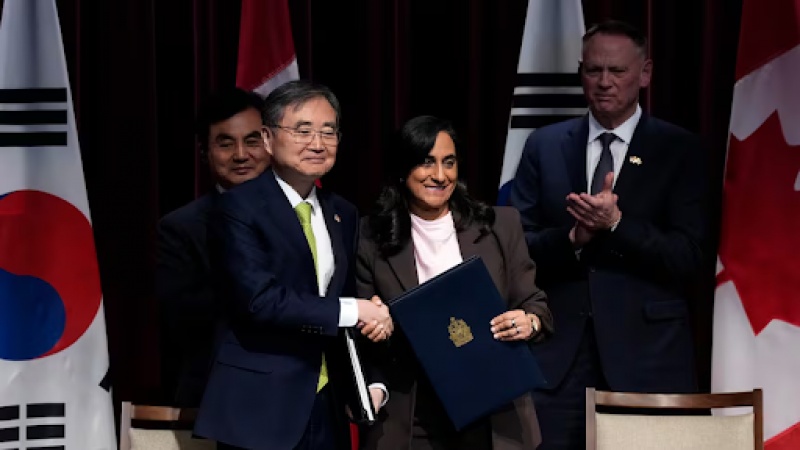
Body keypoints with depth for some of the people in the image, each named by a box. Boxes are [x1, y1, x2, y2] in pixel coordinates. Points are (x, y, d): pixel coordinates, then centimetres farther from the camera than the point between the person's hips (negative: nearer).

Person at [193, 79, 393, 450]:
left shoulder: (343, 214, 12)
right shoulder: (240, 208, -9)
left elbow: (353, 298, 13)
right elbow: (259, 298, -20)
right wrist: (351, 310, -16)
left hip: (326, 405, 6)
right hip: (259, 409, -6)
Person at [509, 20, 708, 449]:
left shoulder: (679, 150, 2)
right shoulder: (544, 146, 9)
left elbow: (687, 258, -4)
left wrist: (616, 224, -18)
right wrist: (572, 238, -14)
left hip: (647, 351, -1)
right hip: (558, 349, 2)